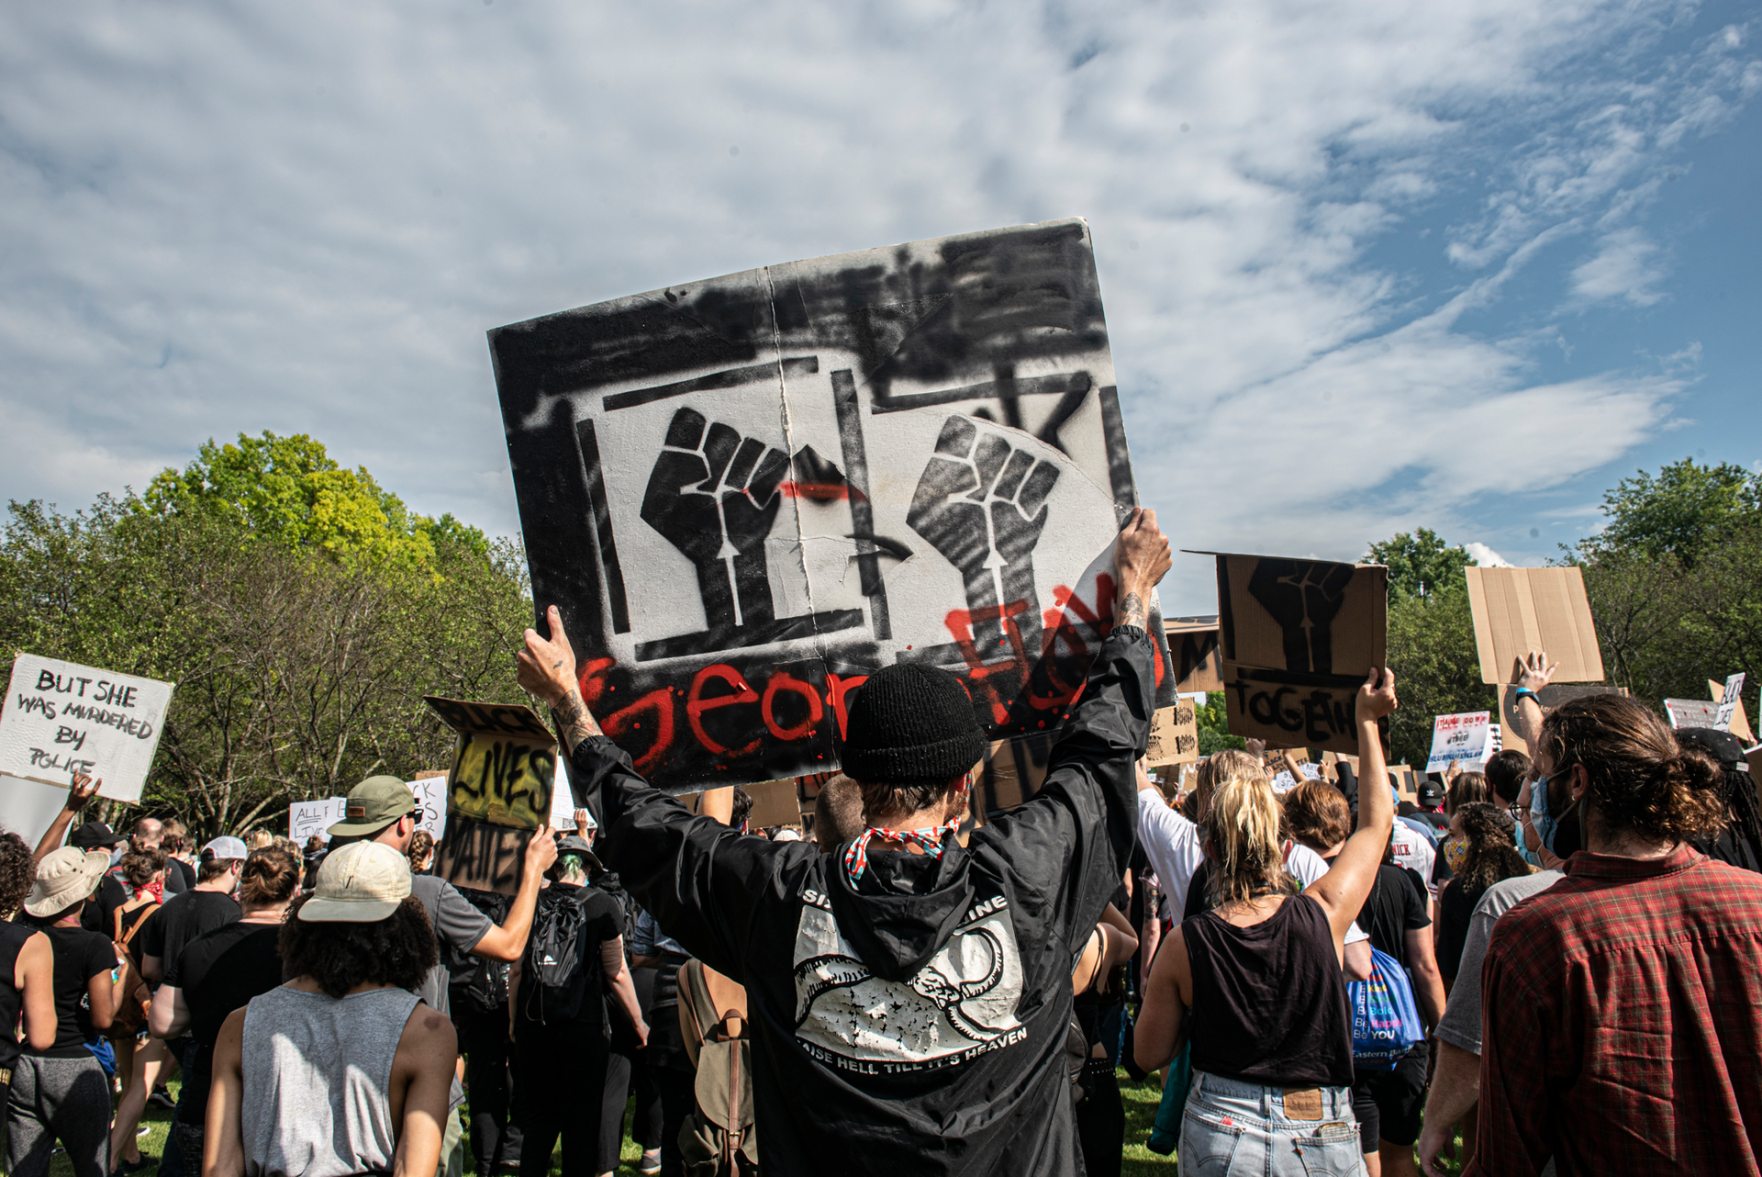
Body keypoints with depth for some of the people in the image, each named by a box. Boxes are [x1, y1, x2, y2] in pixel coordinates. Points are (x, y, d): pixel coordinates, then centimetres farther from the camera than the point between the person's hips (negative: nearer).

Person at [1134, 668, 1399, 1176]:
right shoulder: (1322, 914, -12)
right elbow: (1377, 819, 5)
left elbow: (1149, 1055, -1)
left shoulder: (1184, 944, -13)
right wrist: (1368, 721, 14)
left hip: (1220, 1136, -1)